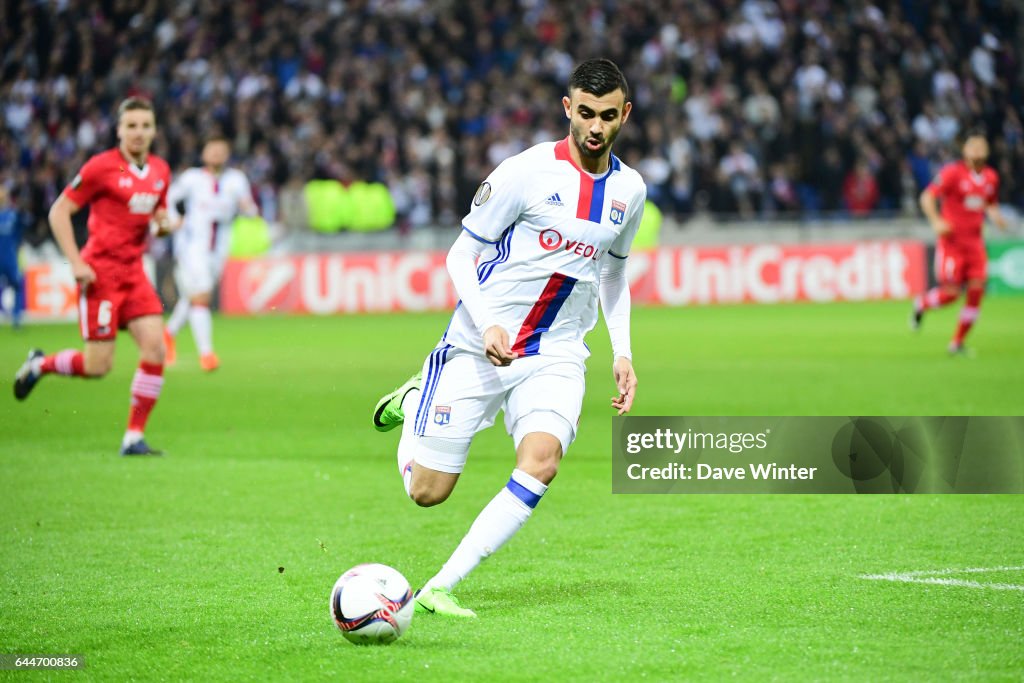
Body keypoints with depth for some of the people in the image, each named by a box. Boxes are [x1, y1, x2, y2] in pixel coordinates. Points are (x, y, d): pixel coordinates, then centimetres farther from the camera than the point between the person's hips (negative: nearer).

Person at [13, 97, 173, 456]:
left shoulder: (160, 171, 8)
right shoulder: (101, 167, -11)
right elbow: (59, 212, -8)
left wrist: (163, 224, -1)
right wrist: (75, 262, -15)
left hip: (133, 271, 6)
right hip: (101, 271, -6)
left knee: (155, 347, -9)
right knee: (98, 366, -7)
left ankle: (134, 437, -1)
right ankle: (39, 364, 24)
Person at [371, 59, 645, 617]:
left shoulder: (629, 190, 5)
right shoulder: (527, 172, -11)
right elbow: (461, 254, -6)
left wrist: (621, 352, 11)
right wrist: (487, 325, -22)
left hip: (555, 356, 3)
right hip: (478, 347, -3)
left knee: (541, 460, -26)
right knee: (426, 492, 1)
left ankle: (439, 588, -19)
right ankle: (414, 402, 35)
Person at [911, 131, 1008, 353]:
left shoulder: (991, 178, 9)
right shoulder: (952, 173, -9)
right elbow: (927, 197, -10)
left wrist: (995, 216, 3)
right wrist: (936, 221, -25)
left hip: (975, 241, 5)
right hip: (952, 241, -5)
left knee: (977, 289, -7)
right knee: (951, 293, -9)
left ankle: (958, 342, 5)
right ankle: (921, 304, 26)